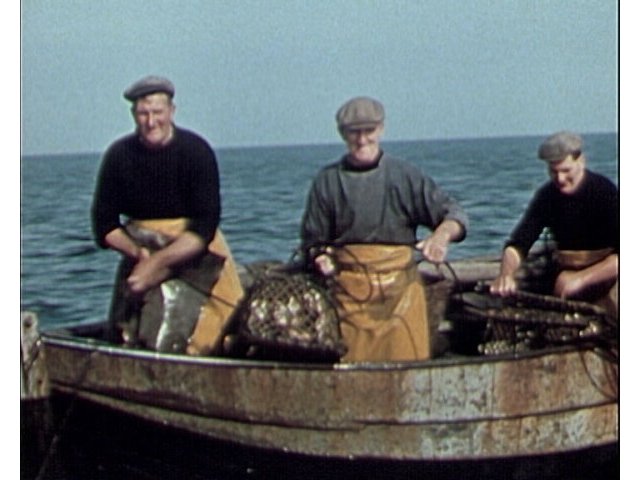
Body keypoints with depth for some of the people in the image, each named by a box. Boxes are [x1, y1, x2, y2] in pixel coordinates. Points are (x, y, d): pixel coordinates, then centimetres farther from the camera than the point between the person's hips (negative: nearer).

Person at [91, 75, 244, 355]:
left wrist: (159, 262, -24)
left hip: (194, 252, -3)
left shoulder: (196, 151, -12)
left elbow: (204, 227, -16)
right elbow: (104, 225, 0)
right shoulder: (119, 156, -4)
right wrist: (137, 252, -18)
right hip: (142, 252, 3)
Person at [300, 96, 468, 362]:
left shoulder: (405, 176, 6)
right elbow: (313, 241, 13)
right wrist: (320, 258, -9)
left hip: (399, 287, 0)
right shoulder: (327, 181, 8)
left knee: (406, 357, -4)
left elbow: (453, 214, 5)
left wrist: (442, 235, -16)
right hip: (349, 289, 0)